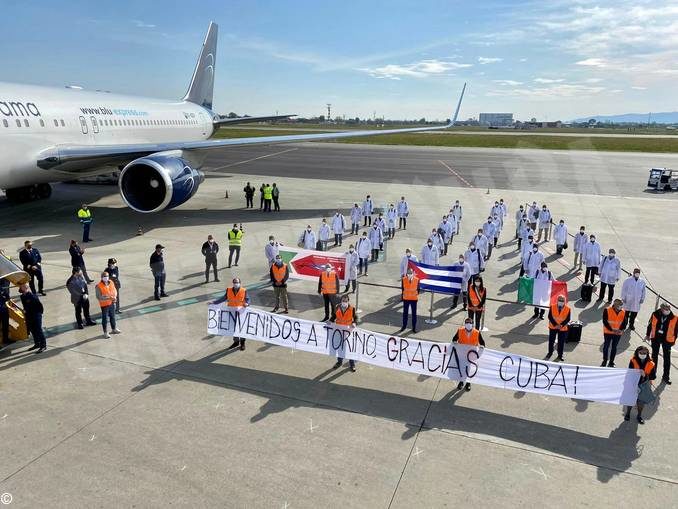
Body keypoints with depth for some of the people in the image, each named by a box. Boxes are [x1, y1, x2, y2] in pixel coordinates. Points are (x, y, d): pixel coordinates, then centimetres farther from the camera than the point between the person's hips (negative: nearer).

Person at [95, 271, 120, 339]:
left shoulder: (111, 282, -1)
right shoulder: (99, 286, -20)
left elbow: (115, 291, 10)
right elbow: (98, 297, -21)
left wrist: (114, 296, -11)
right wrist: (109, 298, -27)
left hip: (112, 303, 6)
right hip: (104, 304, -6)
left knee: (113, 316, 21)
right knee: (105, 318, 5)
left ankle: (114, 329, 38)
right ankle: (105, 332, 18)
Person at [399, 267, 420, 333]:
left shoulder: (417, 280, -9)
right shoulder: (403, 279, -7)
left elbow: (418, 289, 2)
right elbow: (402, 288, 1)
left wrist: (417, 294, -5)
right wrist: (402, 295, 2)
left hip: (414, 299, -1)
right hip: (406, 299, 1)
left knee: (414, 313, 6)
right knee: (405, 313, 11)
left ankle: (414, 328, 16)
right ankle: (404, 326, 26)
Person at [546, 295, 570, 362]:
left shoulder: (568, 309, -11)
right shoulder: (552, 307, -10)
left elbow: (568, 319, -9)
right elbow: (550, 317, -10)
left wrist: (561, 325, -20)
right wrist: (555, 324, -18)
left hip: (563, 328, -1)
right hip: (553, 327, 1)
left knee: (561, 342, 7)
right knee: (551, 341, 12)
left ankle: (560, 355, 21)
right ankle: (550, 353, 32)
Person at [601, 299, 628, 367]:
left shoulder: (623, 312, -1)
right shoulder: (607, 310, -12)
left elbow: (625, 322, 1)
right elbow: (605, 321, -14)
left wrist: (620, 329, -15)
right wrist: (612, 329, -21)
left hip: (618, 333, 3)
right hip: (608, 332, -3)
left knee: (614, 347, 11)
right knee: (606, 346, 6)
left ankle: (611, 362, 22)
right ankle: (604, 362, 20)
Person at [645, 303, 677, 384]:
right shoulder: (655, 314, -12)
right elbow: (650, 325, 1)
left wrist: (673, 340, 3)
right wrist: (648, 335, 9)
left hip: (667, 340, -1)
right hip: (655, 338, 1)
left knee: (667, 359, 4)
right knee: (654, 356, 16)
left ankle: (666, 377, 16)